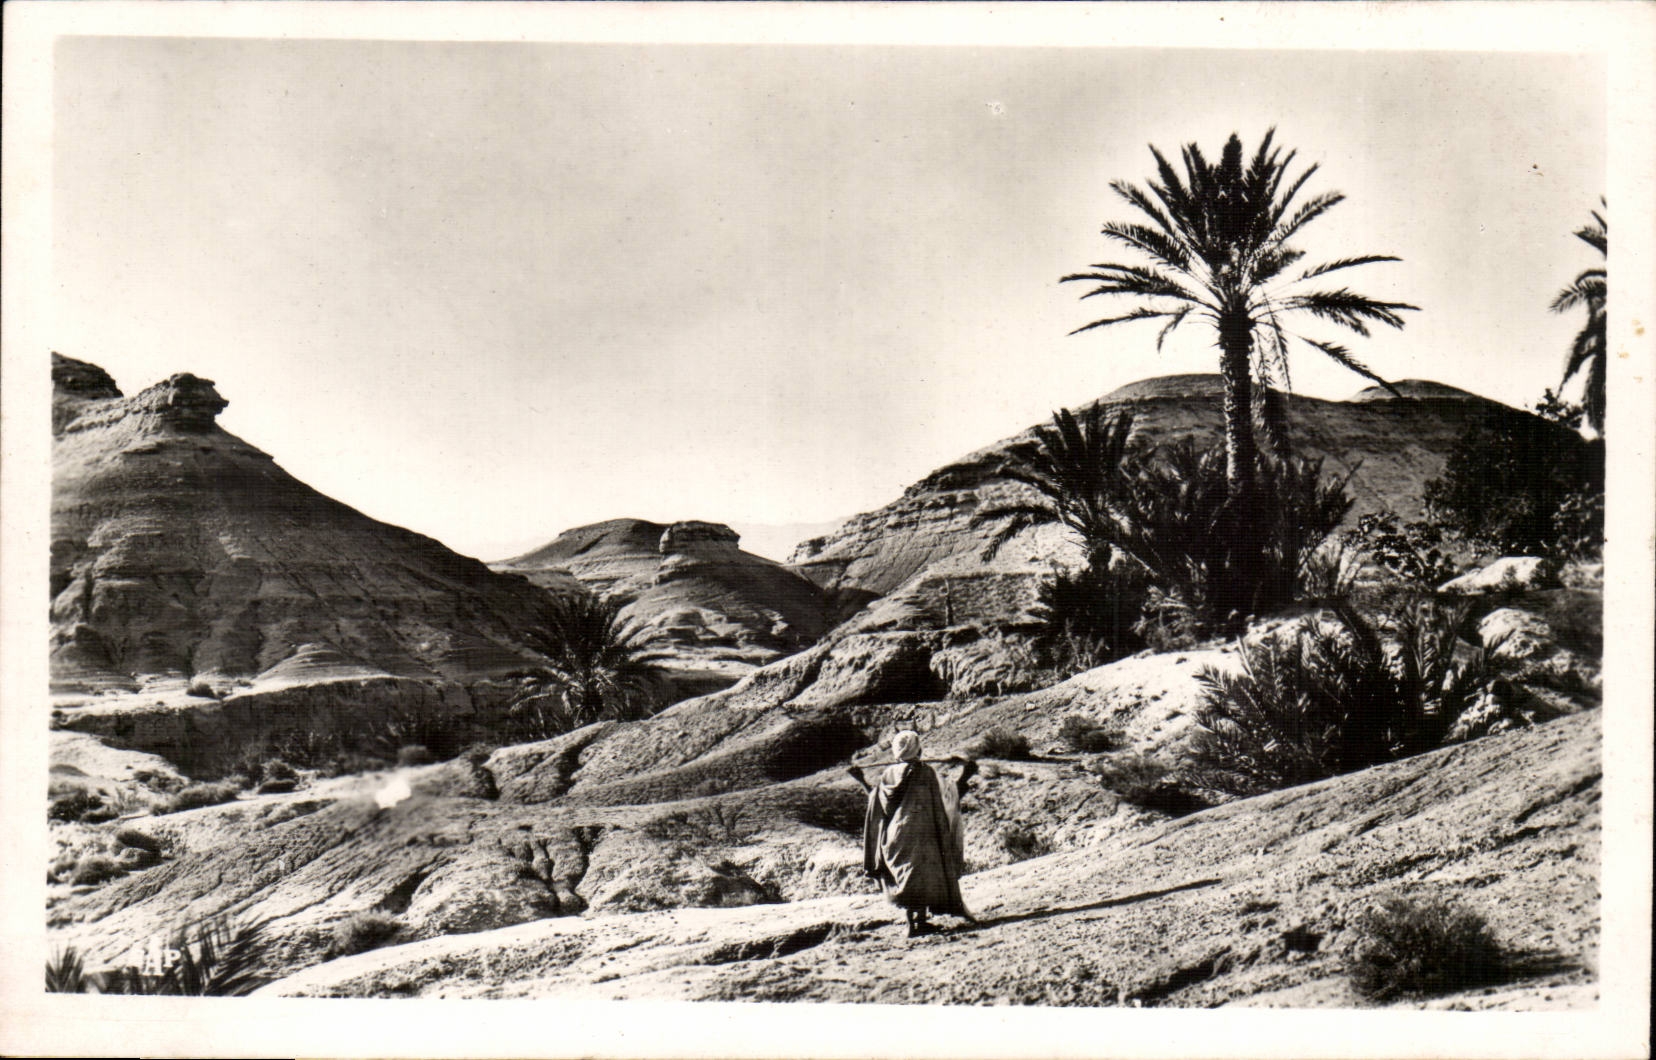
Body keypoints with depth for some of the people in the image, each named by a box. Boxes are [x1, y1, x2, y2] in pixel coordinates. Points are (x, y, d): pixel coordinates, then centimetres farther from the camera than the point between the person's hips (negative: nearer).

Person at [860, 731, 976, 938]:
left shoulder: (888, 774, 3)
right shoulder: (925, 772, -8)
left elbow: (882, 806, 9)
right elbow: (940, 801, -5)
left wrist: (865, 783, 25)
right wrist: (963, 780, 4)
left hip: (893, 834, 4)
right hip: (921, 833, -4)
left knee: (905, 877, 11)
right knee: (923, 877, 3)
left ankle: (911, 920, 11)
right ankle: (920, 921, -2)